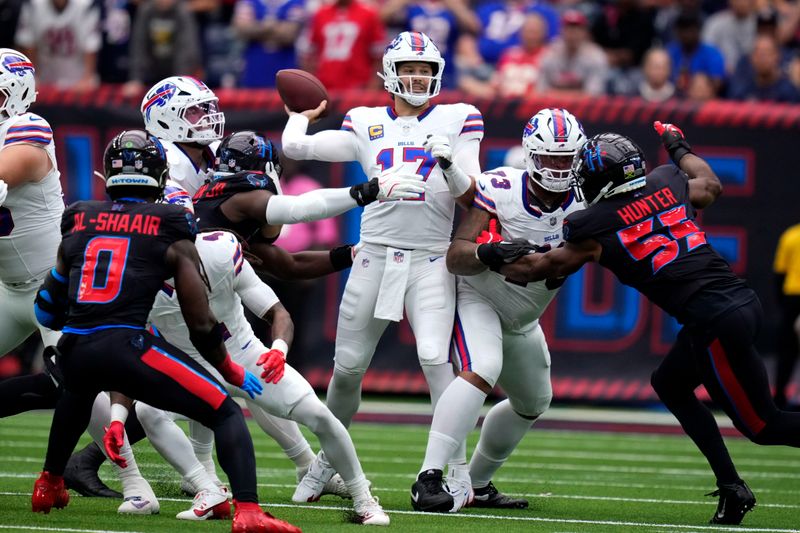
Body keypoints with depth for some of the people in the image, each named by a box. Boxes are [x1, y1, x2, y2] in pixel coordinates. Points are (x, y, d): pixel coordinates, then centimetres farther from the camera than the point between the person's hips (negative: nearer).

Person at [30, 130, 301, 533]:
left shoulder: (77, 224, 17)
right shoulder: (171, 232, 6)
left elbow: (47, 312, 24)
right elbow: (202, 325, 4)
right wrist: (233, 373, 20)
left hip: (73, 351, 5)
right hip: (125, 346, -5)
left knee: (80, 389, 42)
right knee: (227, 414, 0)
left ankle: (48, 485, 52)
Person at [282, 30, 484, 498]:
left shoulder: (456, 121, 7)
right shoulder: (367, 125, 10)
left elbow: (471, 199, 2)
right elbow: (295, 147, 8)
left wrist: (450, 165, -16)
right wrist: (302, 115, 26)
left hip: (430, 260, -2)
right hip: (376, 256, 2)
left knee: (434, 357, -19)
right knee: (348, 366, 6)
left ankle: (459, 468, -13)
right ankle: (329, 460, 26)